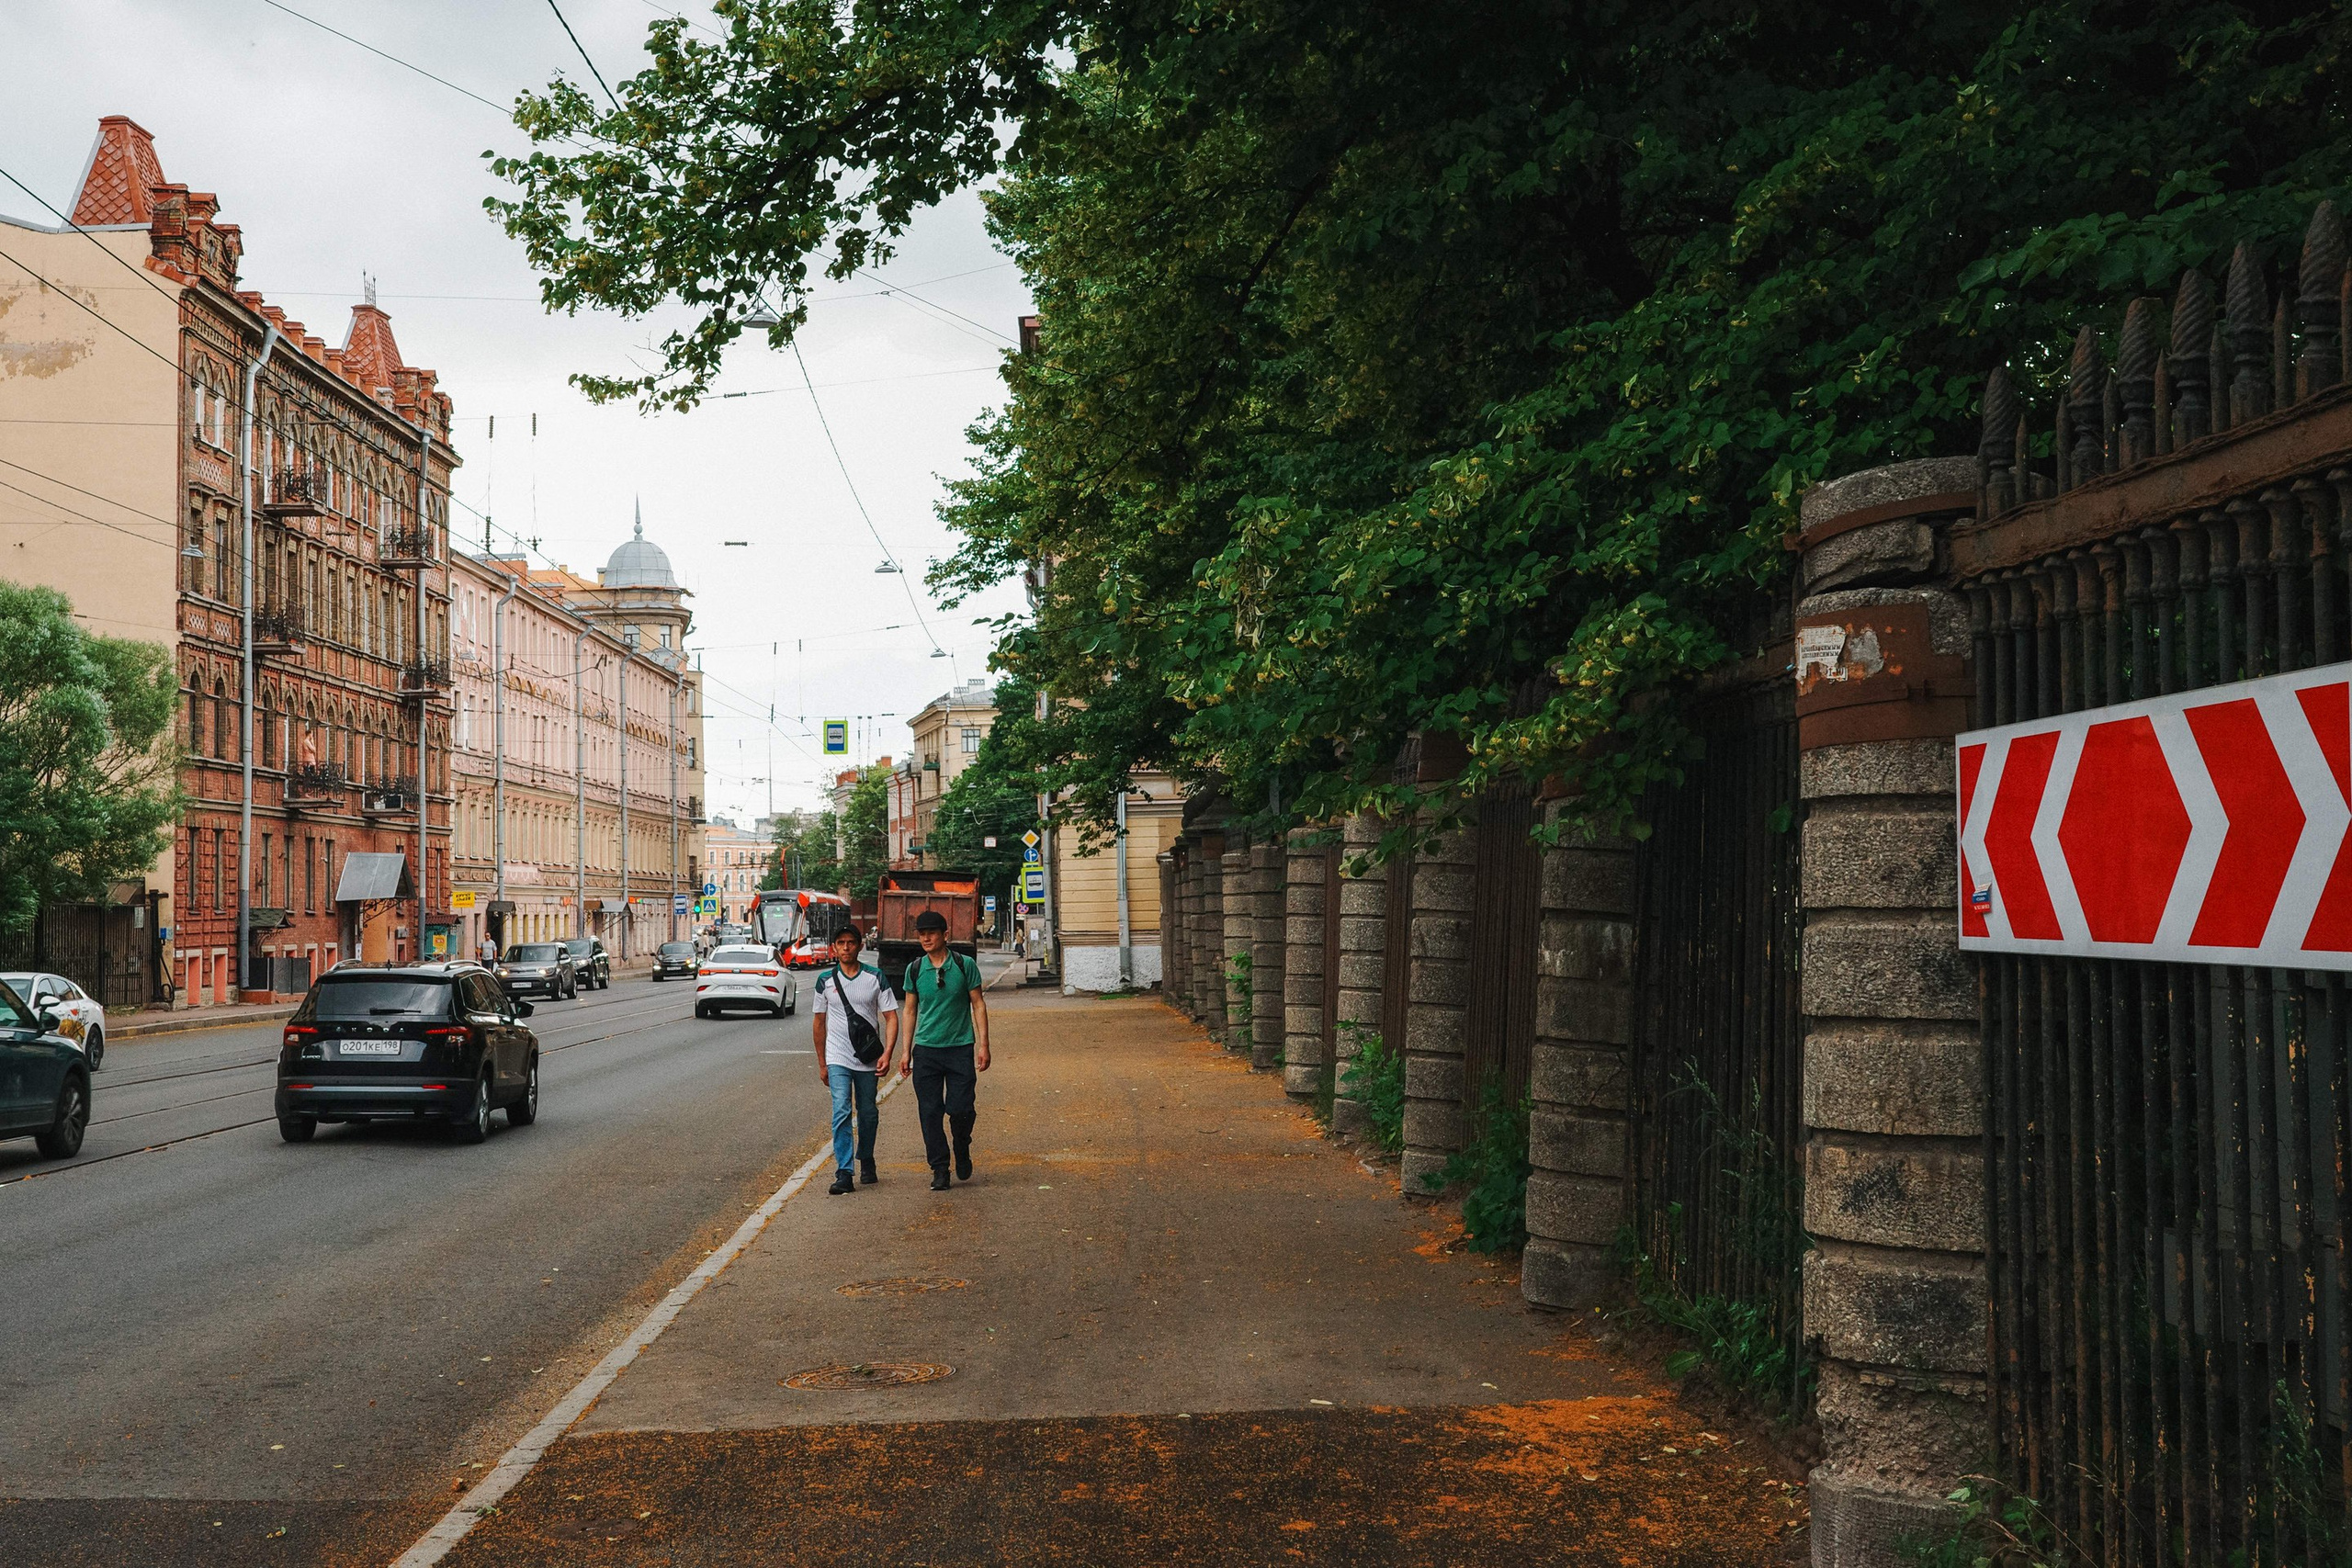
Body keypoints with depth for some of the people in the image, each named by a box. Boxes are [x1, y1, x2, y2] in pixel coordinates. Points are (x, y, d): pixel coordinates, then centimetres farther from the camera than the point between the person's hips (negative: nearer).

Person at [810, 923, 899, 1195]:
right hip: (838, 1059, -1)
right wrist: (822, 1063, 11)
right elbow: (818, 1022, 11)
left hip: (869, 1059, 1)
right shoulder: (825, 980, 2)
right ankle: (843, 1174, -15)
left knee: (868, 1114, 12)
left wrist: (887, 1054, -13)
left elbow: (891, 1017, 0)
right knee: (842, 1112, -13)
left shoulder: (875, 977, 0)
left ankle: (866, 1161, 35)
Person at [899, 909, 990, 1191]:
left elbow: (978, 1005, 3)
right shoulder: (915, 969, 4)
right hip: (926, 1050, 2)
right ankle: (939, 1168, 12)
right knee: (930, 1112, 0)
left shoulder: (964, 965, -1)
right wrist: (906, 1052, 7)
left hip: (960, 1048, -2)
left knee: (961, 1110, -7)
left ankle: (962, 1151, 22)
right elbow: (910, 1012, 11)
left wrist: (983, 1045, -3)